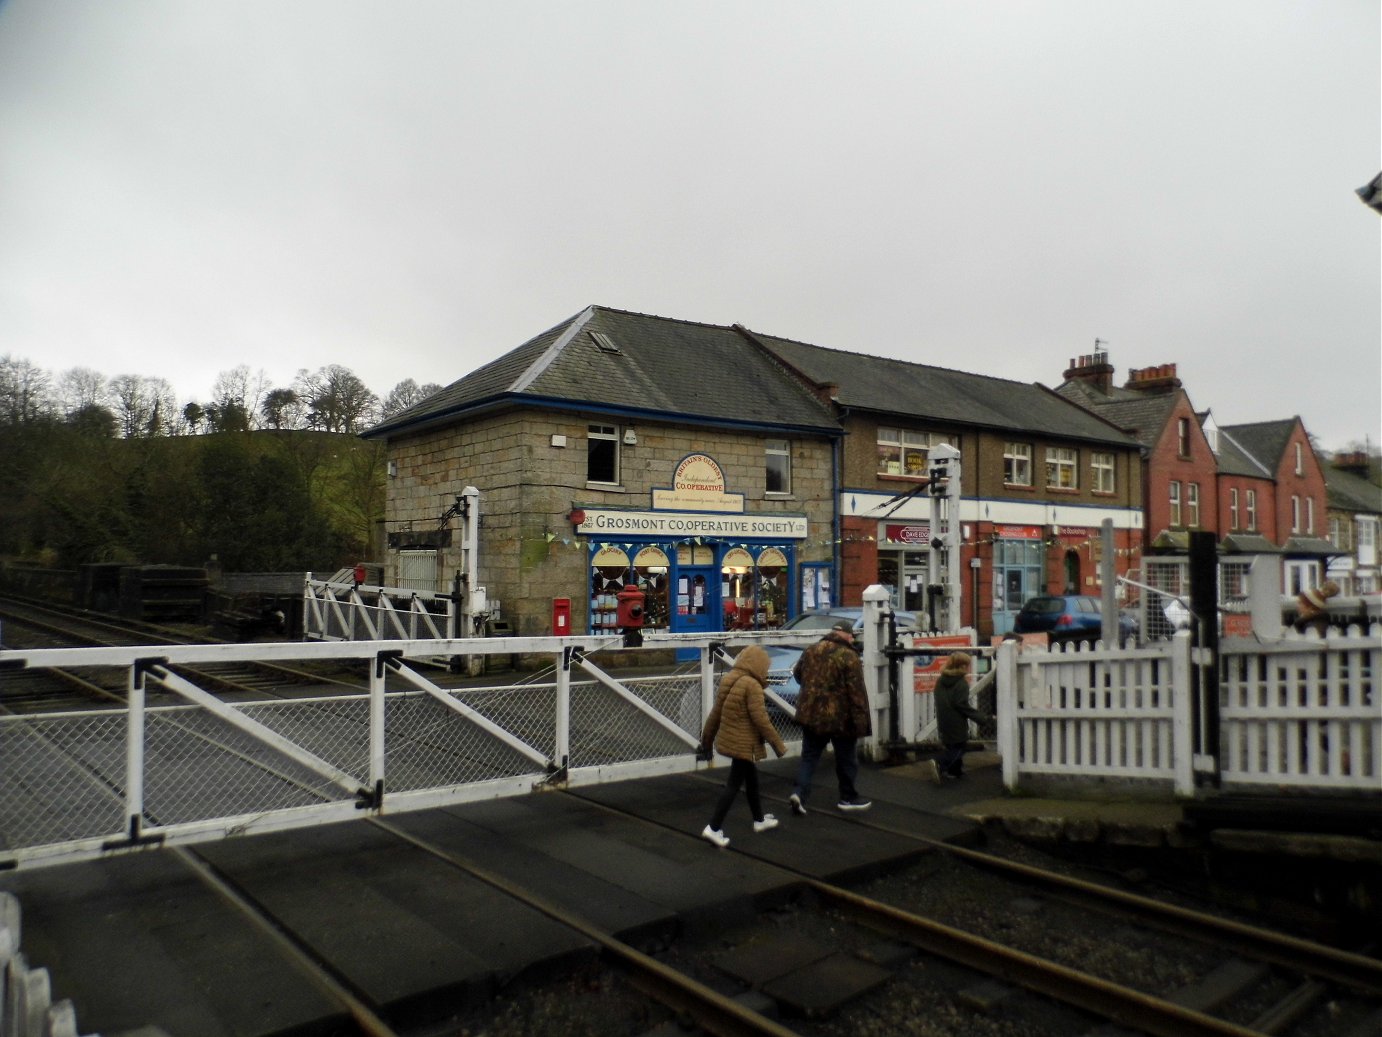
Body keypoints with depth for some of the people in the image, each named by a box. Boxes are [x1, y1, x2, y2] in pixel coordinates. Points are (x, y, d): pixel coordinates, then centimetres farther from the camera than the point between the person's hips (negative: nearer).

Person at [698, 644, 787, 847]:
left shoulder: (727, 680, 5)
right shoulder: (752, 685, -20)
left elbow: (715, 713, 10)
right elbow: (760, 719, -21)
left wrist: (707, 739, 19)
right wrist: (778, 744, -13)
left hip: (728, 740, 9)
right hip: (745, 743, -8)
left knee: (751, 779, 23)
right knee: (734, 784, -1)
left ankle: (759, 819, 37)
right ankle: (714, 828, -2)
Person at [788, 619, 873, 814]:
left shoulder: (811, 650, 6)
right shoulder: (848, 656, -13)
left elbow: (797, 673, 20)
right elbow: (857, 692, -17)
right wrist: (861, 722, -15)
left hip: (810, 714, 5)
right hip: (838, 717, -5)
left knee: (809, 756, 12)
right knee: (846, 759, 13)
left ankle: (800, 792, -5)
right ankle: (849, 798, 25)